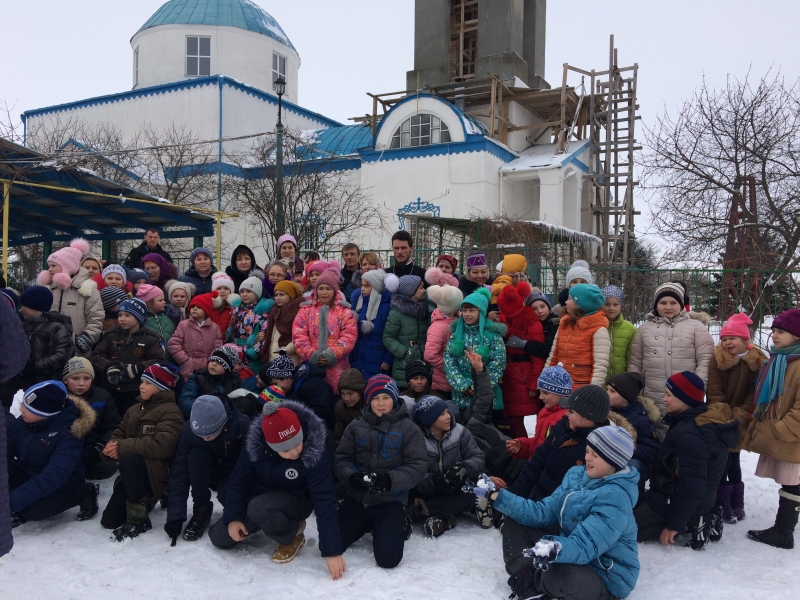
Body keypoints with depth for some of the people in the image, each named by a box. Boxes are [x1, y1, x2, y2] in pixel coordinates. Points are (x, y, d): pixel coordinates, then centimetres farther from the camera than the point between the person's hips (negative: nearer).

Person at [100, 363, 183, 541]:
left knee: (129, 460, -38)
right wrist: (112, 445, -13)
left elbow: (163, 445, -29)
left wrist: (123, 447, -27)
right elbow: (120, 433, 13)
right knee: (109, 521, 0)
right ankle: (146, 500, 27)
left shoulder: (170, 411, -15)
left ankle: (138, 519, -23)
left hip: (158, 471, -8)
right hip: (133, 473, 8)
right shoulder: (135, 409, 12)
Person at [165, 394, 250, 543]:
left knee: (227, 495, -35)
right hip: (212, 474, 3)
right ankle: (201, 510, -12)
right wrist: (175, 515, -26)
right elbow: (179, 472, -21)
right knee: (196, 455, -28)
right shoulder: (188, 430, -22)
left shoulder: (242, 425, -31)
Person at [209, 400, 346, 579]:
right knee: (219, 538, -2)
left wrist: (332, 550, -32)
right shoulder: (256, 445, -22)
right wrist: (233, 517, -16)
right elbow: (239, 480, -8)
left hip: (296, 502, -4)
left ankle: (293, 537, -5)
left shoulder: (314, 454, -31)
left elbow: (324, 501, -31)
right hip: (260, 497, 4)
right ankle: (273, 521, 17)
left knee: (259, 508, -35)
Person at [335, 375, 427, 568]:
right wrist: (352, 477, -20)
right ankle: (367, 525, 22)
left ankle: (396, 527, 18)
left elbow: (418, 467, -11)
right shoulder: (356, 426, 3)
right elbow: (341, 459, 3)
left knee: (387, 559, -15)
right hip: (357, 498, 3)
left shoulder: (408, 428, -6)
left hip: (390, 501, -3)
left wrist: (390, 480, -28)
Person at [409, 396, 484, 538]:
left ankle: (419, 510, -25)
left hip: (457, 492, 2)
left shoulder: (460, 432, -6)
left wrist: (465, 467, -31)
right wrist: (433, 481, -37)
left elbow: (478, 458, -10)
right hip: (429, 493, -2)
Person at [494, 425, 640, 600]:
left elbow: (584, 546, -35)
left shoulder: (615, 498, -25)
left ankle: (537, 583, -3)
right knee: (515, 521, 3)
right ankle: (528, 585, -14)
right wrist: (499, 496, -9)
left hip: (606, 577, -8)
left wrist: (556, 549, -57)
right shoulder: (576, 475, -1)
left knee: (557, 575, -39)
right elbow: (544, 513, -2)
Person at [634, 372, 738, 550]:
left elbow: (691, 486, -28)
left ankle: (689, 527, -6)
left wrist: (674, 524, -21)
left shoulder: (689, 435, -29)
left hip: (674, 500, -10)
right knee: (638, 507, 25)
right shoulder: (703, 421, 4)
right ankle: (695, 522, 11)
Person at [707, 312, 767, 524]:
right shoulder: (717, 359, -6)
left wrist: (739, 415, -17)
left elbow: (756, 393, -8)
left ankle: (736, 502, 26)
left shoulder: (757, 361, -4)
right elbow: (714, 392, -10)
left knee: (733, 459, 12)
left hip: (740, 422, 1)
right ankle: (722, 503, 9)